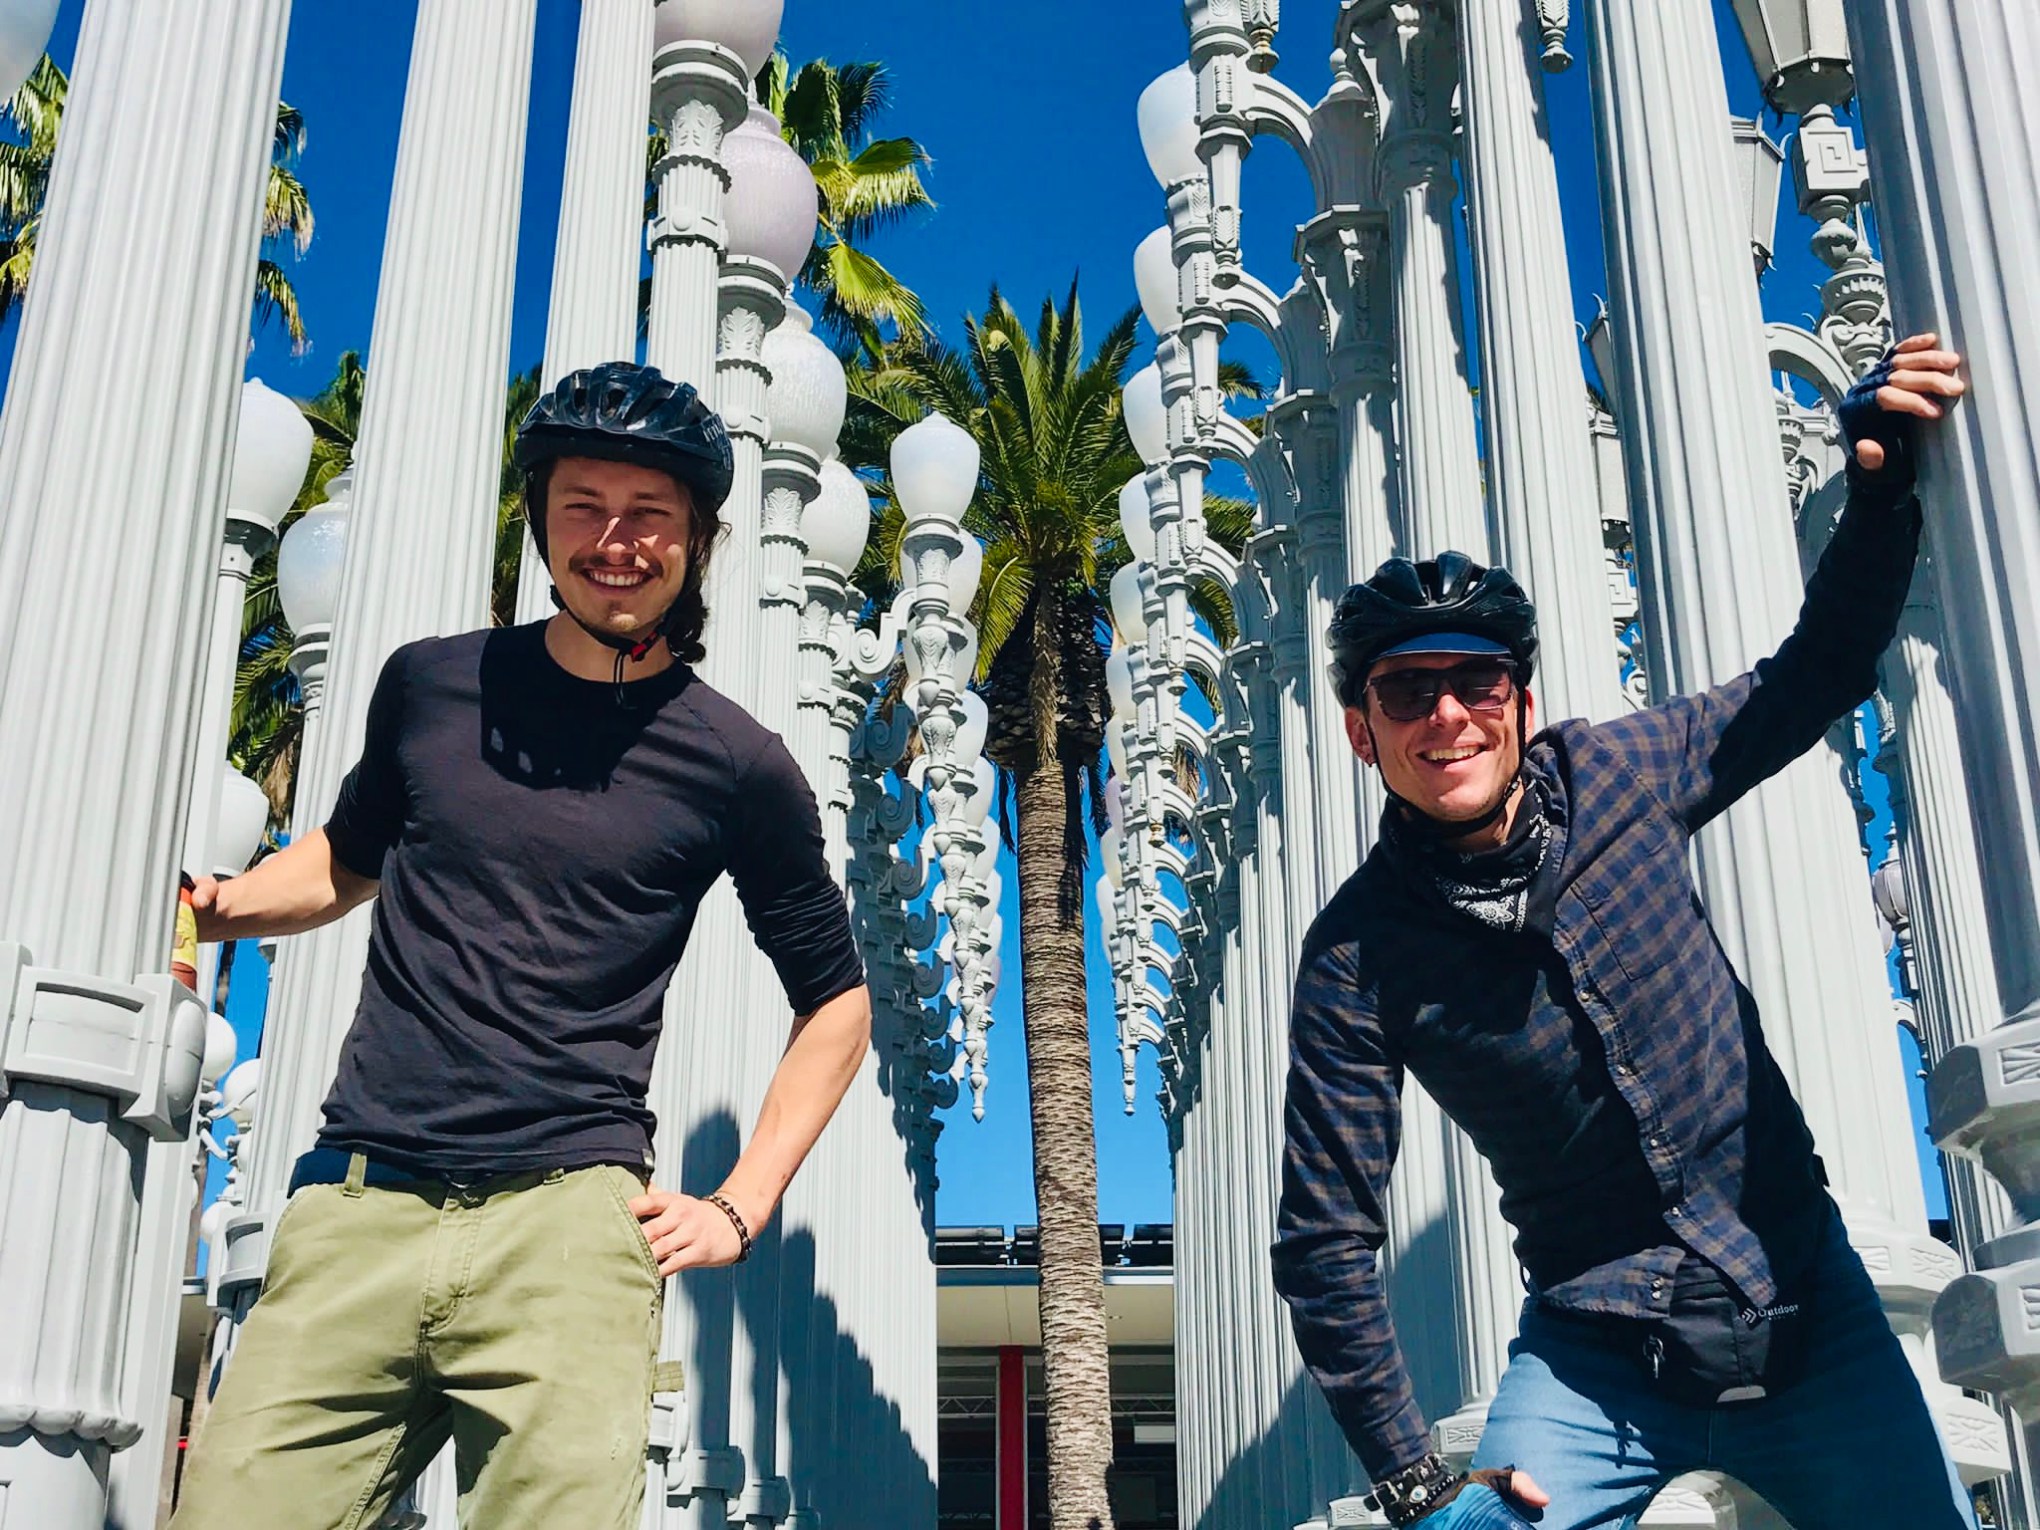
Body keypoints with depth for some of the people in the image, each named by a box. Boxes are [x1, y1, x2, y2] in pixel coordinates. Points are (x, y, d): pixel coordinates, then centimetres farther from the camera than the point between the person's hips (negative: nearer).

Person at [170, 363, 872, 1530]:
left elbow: (836, 1000, 15)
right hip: (356, 1207, 2)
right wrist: (211, 904, 8)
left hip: (567, 1218, -2)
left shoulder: (737, 766, 4)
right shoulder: (432, 685, 11)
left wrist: (741, 1207, 7)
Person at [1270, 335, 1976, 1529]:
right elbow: (1327, 1243, -10)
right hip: (1597, 1361, -2)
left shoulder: (1618, 781, -5)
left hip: (1807, 1303, 3)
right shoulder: (1358, 957, -12)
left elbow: (1816, 676, 9)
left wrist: (1884, 485, -5)